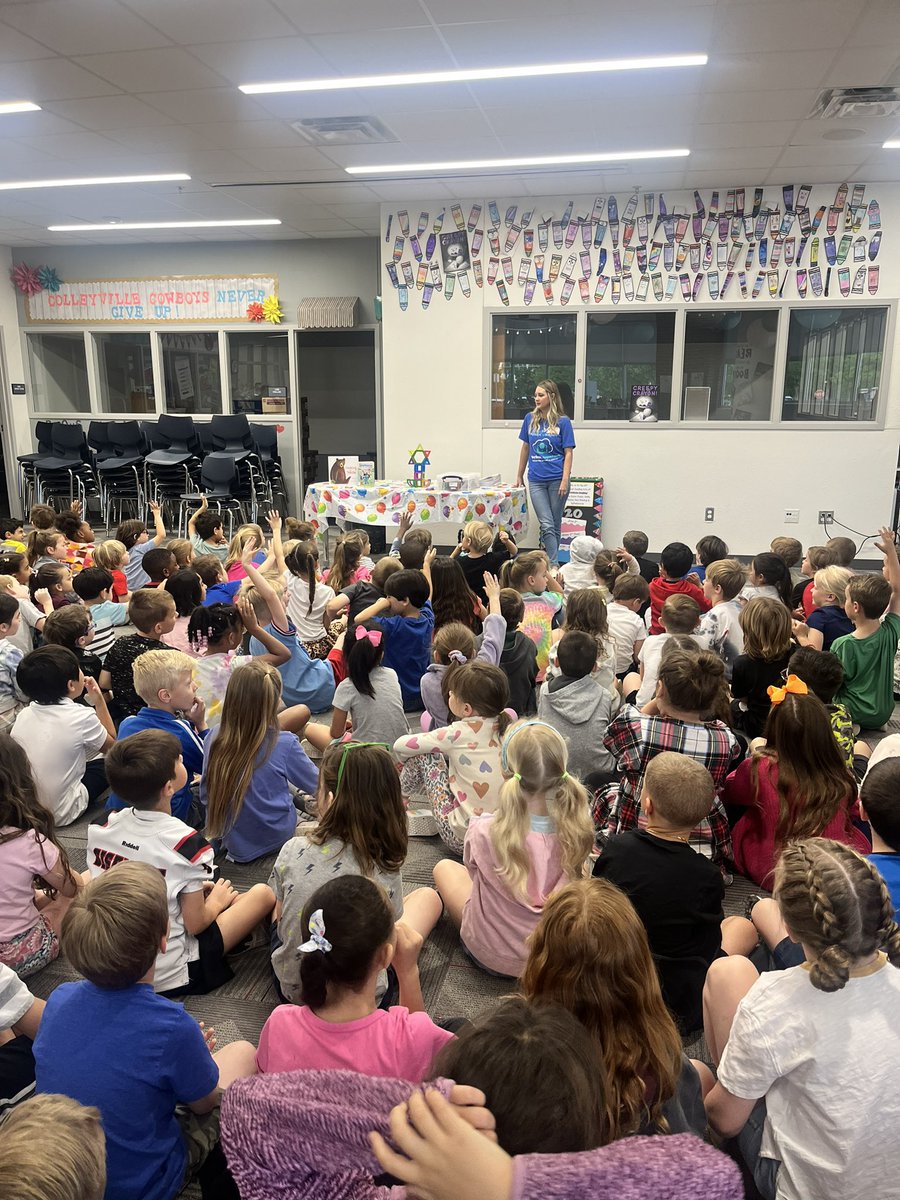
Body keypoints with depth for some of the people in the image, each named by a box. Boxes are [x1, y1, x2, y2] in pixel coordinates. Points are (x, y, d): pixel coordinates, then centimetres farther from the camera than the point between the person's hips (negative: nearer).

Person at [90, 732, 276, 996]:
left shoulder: (106, 826, -7)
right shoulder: (187, 843, -25)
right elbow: (194, 923, -17)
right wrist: (216, 901, 6)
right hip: (169, 978, -6)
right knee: (263, 894, 0)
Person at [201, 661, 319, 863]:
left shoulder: (215, 738, -13)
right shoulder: (284, 744, -24)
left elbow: (205, 795, 0)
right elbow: (314, 784, -5)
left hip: (231, 842, 4)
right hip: (272, 840, -3)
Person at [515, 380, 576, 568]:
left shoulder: (562, 421, -3)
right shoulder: (530, 419, 6)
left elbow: (568, 453, -4)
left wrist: (565, 480, -13)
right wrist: (519, 476, 17)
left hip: (557, 480, -2)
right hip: (536, 480, 2)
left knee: (555, 525, 7)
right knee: (546, 525, -7)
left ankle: (553, 562, 18)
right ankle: (554, 565, -8)